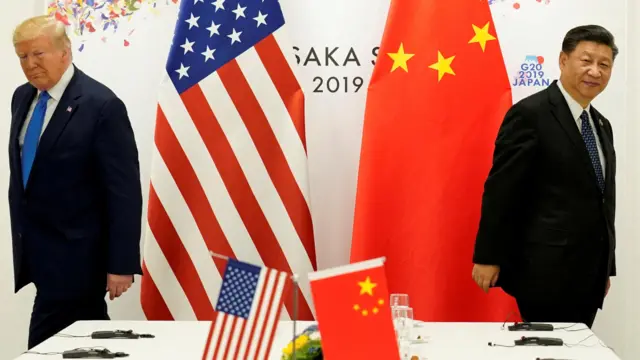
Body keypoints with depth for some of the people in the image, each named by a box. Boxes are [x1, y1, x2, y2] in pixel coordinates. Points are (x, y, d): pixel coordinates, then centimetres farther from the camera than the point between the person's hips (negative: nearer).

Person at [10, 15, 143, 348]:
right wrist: (22, 238, 17)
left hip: (75, 253, -7)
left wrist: (121, 263, -17)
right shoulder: (22, 98, 8)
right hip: (35, 249, 7)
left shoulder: (101, 105, -16)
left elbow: (124, 191, -16)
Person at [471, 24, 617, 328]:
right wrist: (487, 257, -13)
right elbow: (500, 190, -11)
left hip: (588, 276, 7)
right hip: (545, 272, -7)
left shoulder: (601, 126, 15)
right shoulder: (530, 114, -9)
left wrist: (606, 267, 18)